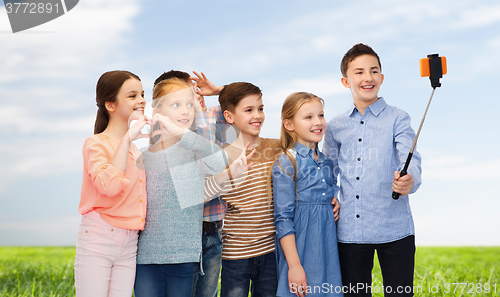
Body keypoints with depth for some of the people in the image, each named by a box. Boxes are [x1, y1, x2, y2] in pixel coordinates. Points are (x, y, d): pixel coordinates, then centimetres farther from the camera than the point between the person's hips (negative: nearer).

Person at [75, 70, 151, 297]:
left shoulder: (135, 150, 16)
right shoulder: (96, 143, -6)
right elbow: (110, 184, -25)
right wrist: (127, 138, -19)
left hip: (129, 244, 7)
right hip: (98, 239, -6)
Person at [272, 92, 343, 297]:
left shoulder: (326, 162, 10)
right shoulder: (285, 165, -10)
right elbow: (283, 219, -13)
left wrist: (334, 203, 1)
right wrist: (294, 265, -17)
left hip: (328, 247, 6)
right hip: (300, 247, -6)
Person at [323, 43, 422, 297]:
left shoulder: (397, 119, 2)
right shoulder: (334, 128, 12)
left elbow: (410, 159, -12)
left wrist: (408, 181, -34)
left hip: (394, 229, -3)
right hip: (349, 231, 3)